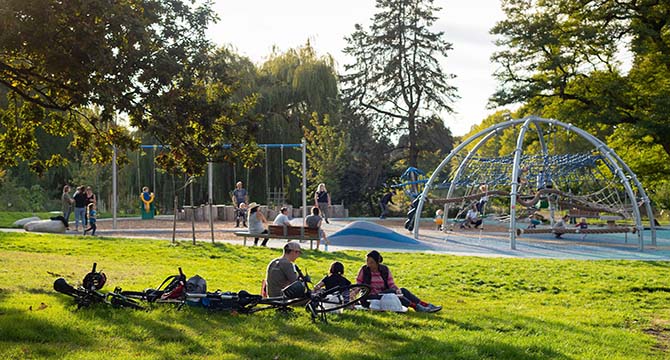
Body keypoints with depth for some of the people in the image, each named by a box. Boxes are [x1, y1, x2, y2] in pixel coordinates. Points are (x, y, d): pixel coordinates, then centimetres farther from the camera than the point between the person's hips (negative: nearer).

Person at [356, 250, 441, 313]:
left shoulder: (385, 269, 4)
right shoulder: (364, 270, -3)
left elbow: (391, 285, 1)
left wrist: (397, 290, -20)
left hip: (384, 294, 4)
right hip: (370, 297, -4)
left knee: (402, 290, -21)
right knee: (392, 292, -29)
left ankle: (427, 306, -28)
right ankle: (416, 307, -37)